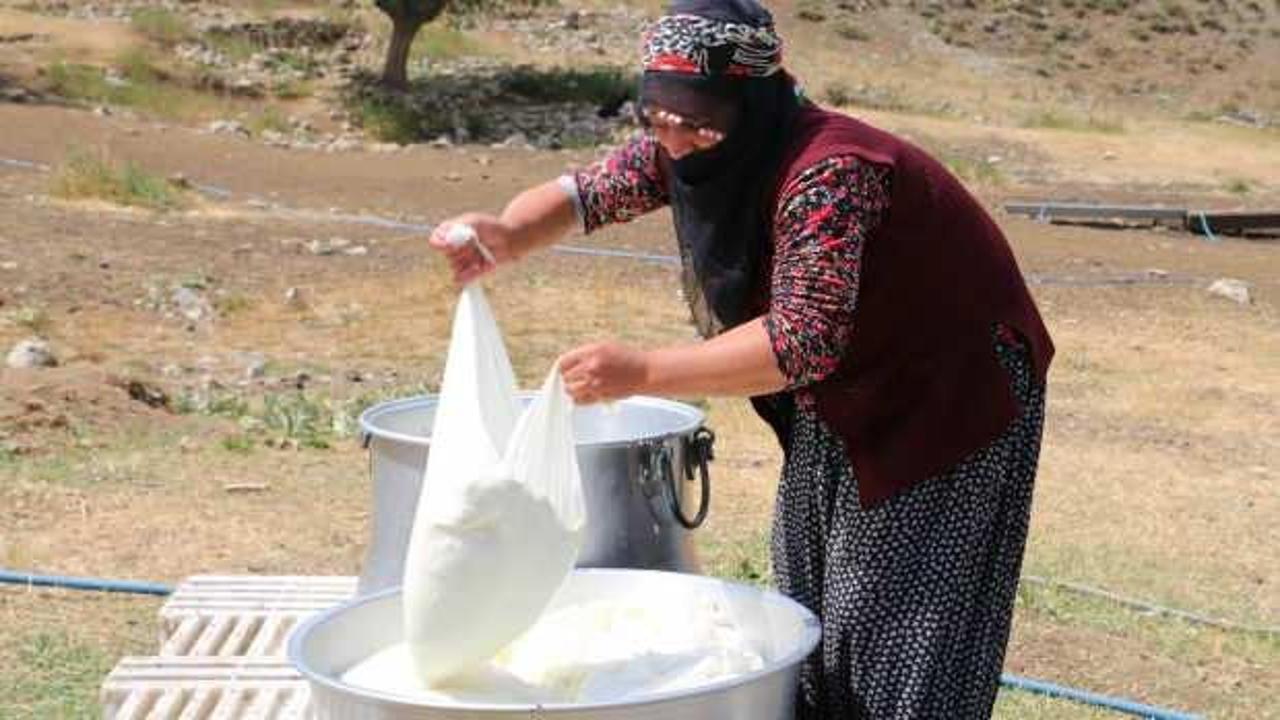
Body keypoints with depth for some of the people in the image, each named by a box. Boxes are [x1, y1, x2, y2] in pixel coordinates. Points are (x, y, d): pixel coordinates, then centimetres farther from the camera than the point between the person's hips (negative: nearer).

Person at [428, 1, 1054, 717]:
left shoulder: (830, 173, -34)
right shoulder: (684, 149, -10)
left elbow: (803, 340, -41)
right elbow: (582, 192, -3)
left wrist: (642, 372, -45)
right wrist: (509, 236, -26)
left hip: (953, 393, -8)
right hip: (843, 400, 8)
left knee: (895, 634, -6)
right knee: (807, 606, 14)